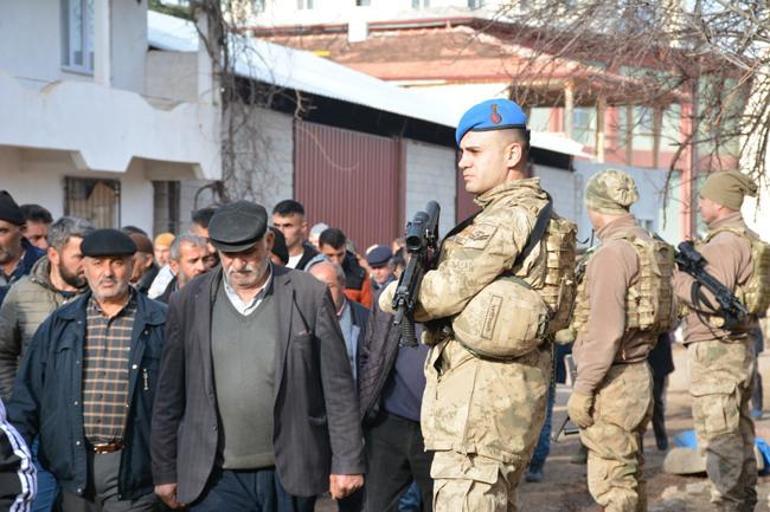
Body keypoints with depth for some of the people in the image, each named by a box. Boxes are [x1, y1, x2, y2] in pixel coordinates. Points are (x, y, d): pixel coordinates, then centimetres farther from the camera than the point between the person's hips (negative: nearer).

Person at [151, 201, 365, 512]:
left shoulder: (309, 295, -2)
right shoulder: (189, 302, 2)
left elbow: (338, 387, -1)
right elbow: (170, 395, 6)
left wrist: (347, 462, -3)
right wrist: (165, 472, 7)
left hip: (291, 474, 0)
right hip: (216, 478, 1)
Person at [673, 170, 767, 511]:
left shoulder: (724, 243, -17)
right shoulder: (749, 240, 15)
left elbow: (712, 297, -27)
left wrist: (679, 280, -12)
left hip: (715, 351, -10)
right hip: (741, 348, 10)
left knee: (717, 438, -7)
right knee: (738, 433, 16)